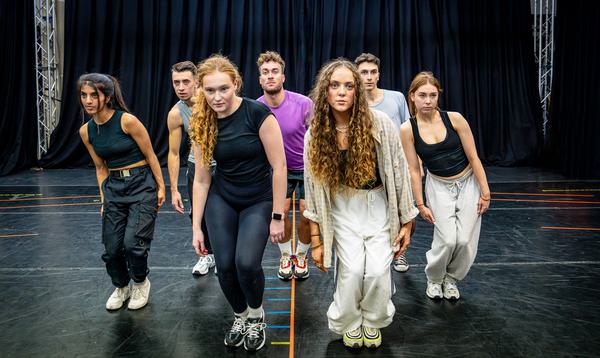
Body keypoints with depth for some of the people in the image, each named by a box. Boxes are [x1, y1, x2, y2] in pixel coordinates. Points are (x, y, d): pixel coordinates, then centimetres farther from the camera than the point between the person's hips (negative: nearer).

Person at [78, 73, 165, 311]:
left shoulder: (127, 121, -15)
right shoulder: (86, 131, 3)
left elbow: (150, 156, -8)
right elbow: (101, 168, 12)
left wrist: (161, 188, -5)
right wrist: (103, 198, 10)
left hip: (141, 184, -5)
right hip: (113, 187, 5)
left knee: (133, 243, -13)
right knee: (111, 249, 4)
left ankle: (141, 283, 18)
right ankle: (121, 287, 33)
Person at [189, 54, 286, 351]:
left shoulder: (258, 114, -19)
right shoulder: (202, 123, -6)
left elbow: (279, 166, -16)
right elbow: (201, 178, 0)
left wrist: (277, 216, -14)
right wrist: (196, 227, 1)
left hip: (259, 201, -3)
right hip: (221, 201, 4)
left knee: (247, 263, -17)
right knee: (225, 265, -3)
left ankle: (256, 315, 16)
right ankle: (239, 316, 29)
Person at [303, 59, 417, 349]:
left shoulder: (379, 124, -15)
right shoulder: (315, 134, -9)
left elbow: (399, 173, -7)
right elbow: (313, 187, -3)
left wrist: (406, 222, -3)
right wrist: (316, 240, -2)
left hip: (379, 206, 0)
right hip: (342, 209, 1)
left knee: (378, 271, -10)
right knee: (352, 270, -12)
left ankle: (373, 322, 24)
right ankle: (349, 325, 20)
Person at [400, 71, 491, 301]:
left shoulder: (454, 119, -14)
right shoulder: (408, 129, -13)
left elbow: (473, 157, -7)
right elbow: (413, 170, -7)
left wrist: (485, 193, -5)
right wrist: (421, 204, -3)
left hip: (468, 183, 1)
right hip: (439, 187, -1)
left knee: (465, 241, -5)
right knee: (447, 240, -13)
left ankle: (451, 279, 25)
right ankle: (434, 279, 17)